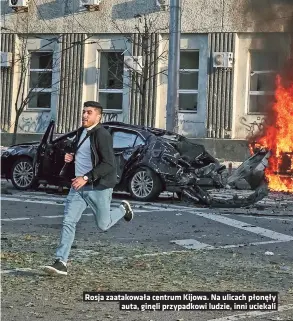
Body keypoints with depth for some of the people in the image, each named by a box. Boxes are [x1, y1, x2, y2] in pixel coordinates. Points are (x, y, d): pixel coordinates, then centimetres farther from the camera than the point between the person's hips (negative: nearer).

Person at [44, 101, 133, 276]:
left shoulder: (102, 135, -17)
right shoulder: (81, 132, 10)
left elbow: (108, 164, -22)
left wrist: (86, 178, -27)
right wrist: (72, 158, 5)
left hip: (99, 187, -7)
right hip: (78, 186, 7)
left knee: (103, 225, 9)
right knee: (68, 222, -4)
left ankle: (123, 209, 38)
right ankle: (61, 262, -4)